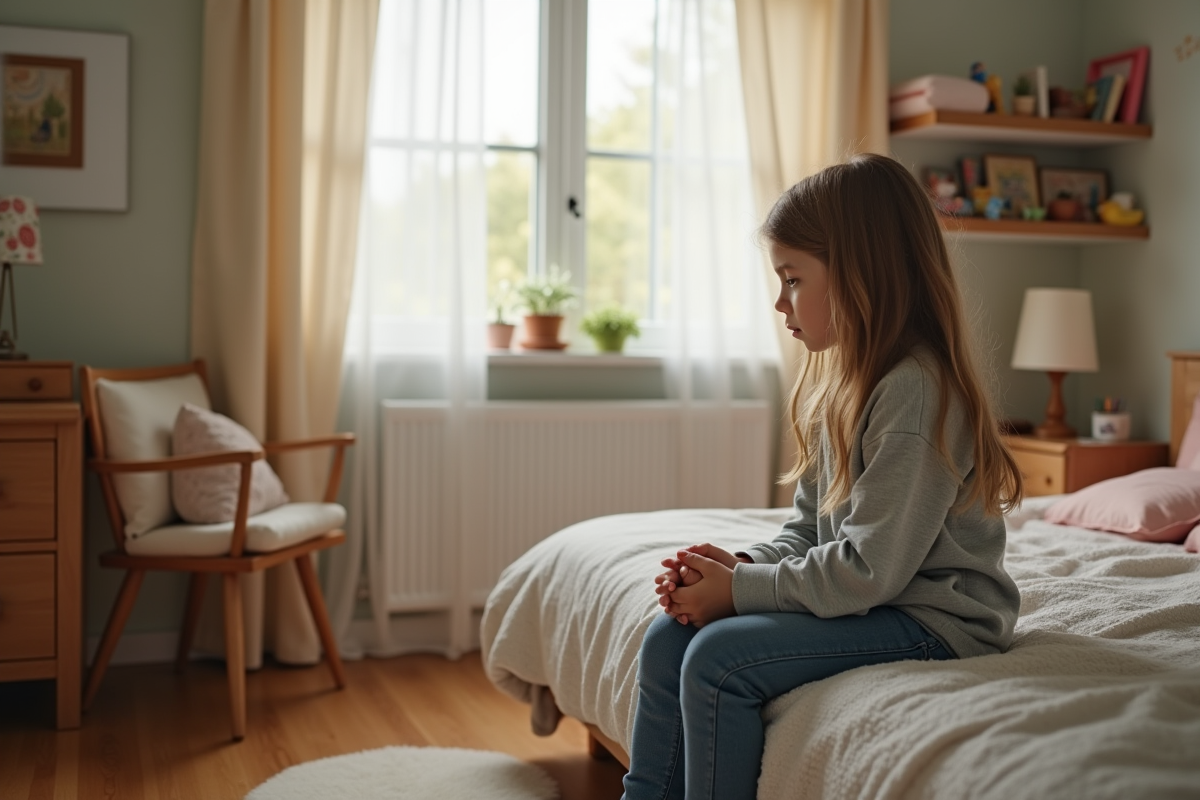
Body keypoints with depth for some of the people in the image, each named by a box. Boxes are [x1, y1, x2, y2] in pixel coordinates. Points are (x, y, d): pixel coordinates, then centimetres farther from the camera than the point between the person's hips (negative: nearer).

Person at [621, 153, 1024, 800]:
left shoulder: (915, 389, -22)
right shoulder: (841, 380, 9)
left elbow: (869, 570, -24)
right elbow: (808, 528, 12)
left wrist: (740, 589, -17)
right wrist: (740, 565, -6)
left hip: (932, 620, -9)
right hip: (862, 598, 9)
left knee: (717, 659, -23)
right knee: (668, 638, -1)